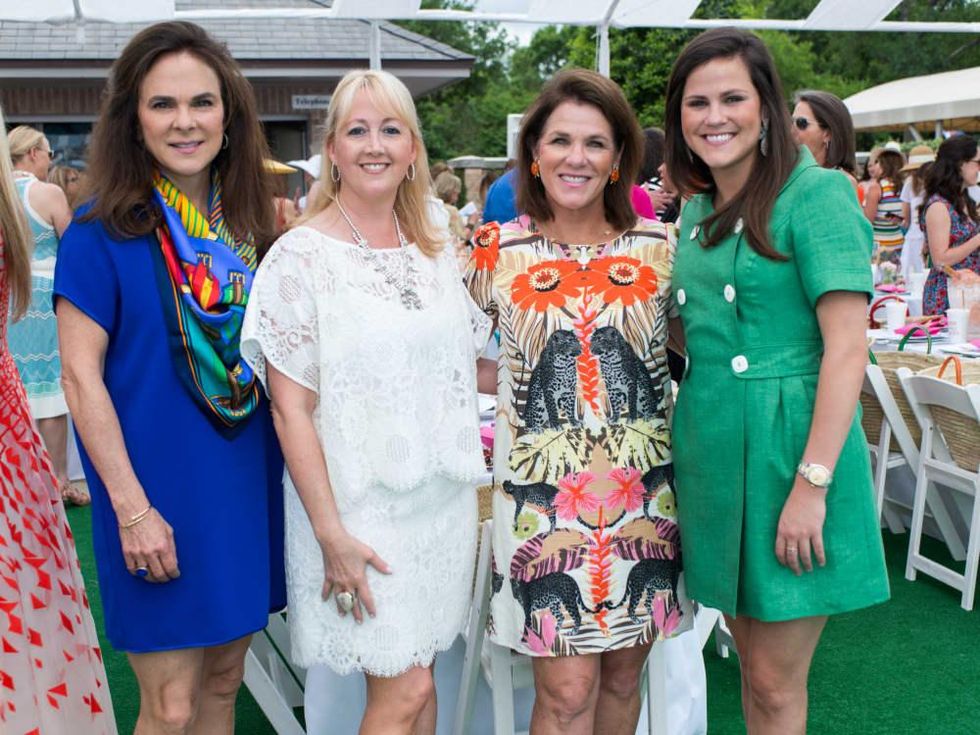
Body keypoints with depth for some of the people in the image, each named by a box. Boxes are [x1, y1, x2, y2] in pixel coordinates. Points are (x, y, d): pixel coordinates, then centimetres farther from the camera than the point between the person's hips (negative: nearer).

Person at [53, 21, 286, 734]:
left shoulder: (254, 224, 5)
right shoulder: (102, 231, -9)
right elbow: (81, 375, -12)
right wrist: (131, 507, -16)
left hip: (247, 483, 5)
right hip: (158, 493, -5)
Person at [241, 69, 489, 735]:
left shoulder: (437, 250, 8)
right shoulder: (301, 256, -9)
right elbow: (291, 407, -12)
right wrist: (331, 533, -16)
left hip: (444, 497, 5)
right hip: (362, 506, -5)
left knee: (416, 681, 13)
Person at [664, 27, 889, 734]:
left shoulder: (816, 194, -10)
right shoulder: (697, 212, 12)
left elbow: (846, 350, -16)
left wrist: (812, 485, -20)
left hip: (786, 446, -6)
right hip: (712, 450, 7)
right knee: (751, 661, 18)